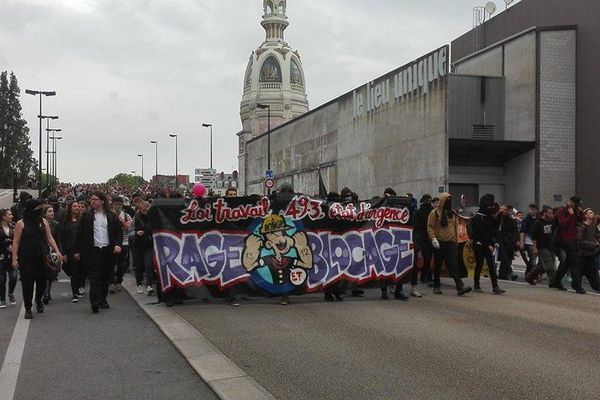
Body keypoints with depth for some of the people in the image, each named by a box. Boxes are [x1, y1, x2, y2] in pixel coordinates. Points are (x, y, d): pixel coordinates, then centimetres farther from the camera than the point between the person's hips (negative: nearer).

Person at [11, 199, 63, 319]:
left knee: (42, 281, 5)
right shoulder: (21, 224, -3)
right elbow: (16, 242, -3)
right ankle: (28, 308, 14)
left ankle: (38, 300, 35)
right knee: (27, 283, 0)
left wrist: (57, 251, -3)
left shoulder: (43, 222, 7)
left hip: (42, 258, 3)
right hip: (26, 259, -3)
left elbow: (50, 238, 7)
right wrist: (14, 258, -9)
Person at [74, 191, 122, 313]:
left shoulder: (111, 216, 8)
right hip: (92, 251, -1)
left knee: (106, 277, 7)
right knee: (94, 276, -10)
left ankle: (103, 299, 22)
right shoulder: (86, 216, 7)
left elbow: (119, 231, 9)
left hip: (108, 251, 2)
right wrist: (77, 250, 4)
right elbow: (80, 234, 8)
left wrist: (118, 244, -7)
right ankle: (95, 301, -15)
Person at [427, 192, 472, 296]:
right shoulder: (435, 213, -3)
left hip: (451, 242, 3)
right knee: (438, 265, 7)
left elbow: (456, 226, 20)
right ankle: (436, 286, 18)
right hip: (439, 243, -3)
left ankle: (460, 287, -12)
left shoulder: (452, 213, 12)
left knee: (453, 265, -5)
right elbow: (430, 227, -6)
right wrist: (433, 239, -16)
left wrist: (456, 239, 17)